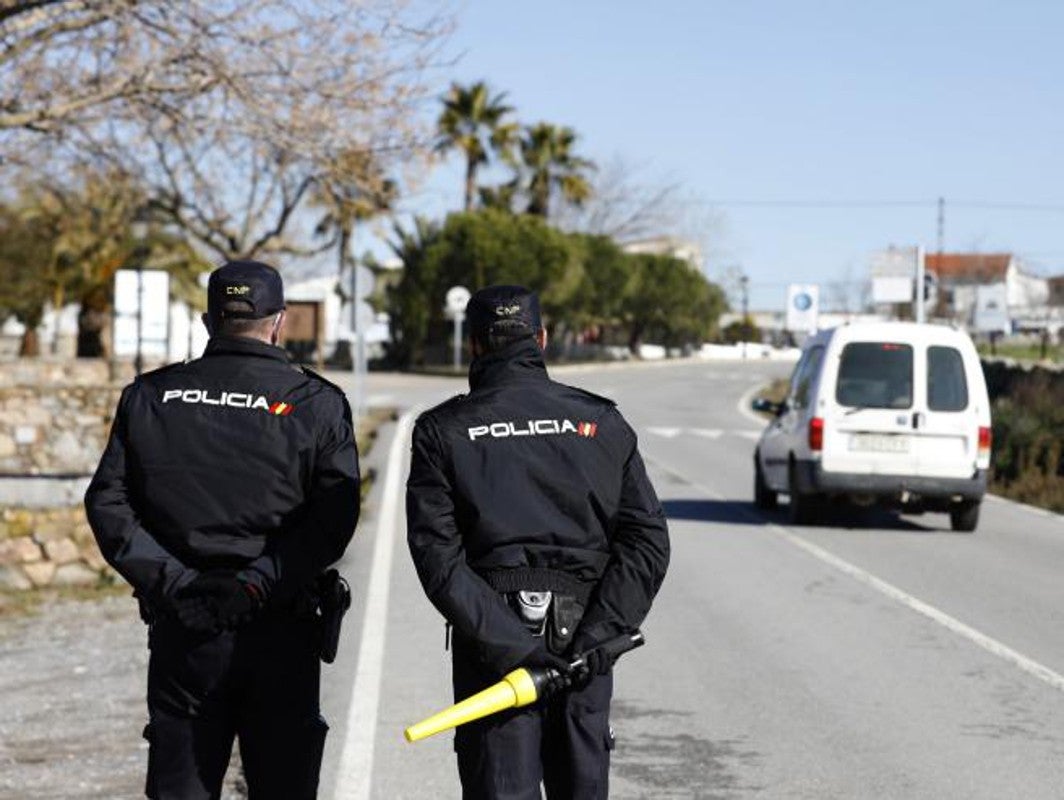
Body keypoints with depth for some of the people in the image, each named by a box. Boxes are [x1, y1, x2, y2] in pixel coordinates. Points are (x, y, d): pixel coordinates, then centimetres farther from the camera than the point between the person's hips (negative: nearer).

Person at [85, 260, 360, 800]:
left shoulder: (149, 397, 7)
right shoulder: (317, 404, 0)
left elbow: (107, 503, -1)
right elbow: (334, 518, -11)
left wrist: (170, 579, -7)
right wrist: (256, 584, -14)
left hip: (180, 632, 2)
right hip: (280, 634, -2)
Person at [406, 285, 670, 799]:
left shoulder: (441, 432, 0)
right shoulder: (600, 423, 6)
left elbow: (438, 555, -11)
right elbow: (647, 540, -3)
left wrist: (511, 646, -15)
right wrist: (596, 636, -9)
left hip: (490, 643, -2)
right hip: (582, 634, 2)